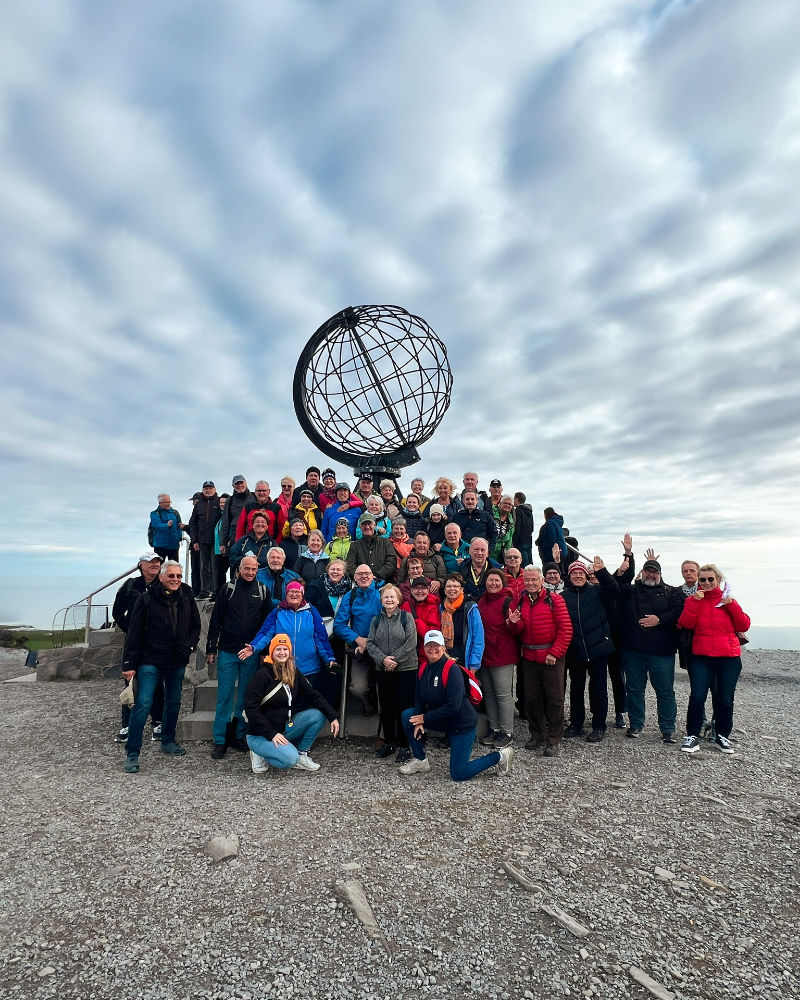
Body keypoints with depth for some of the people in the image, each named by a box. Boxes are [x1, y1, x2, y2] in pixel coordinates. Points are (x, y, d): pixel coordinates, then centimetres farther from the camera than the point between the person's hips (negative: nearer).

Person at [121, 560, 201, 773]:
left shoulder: (187, 598, 2)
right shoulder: (147, 598, -9)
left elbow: (196, 626, 13)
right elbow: (134, 632, -9)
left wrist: (189, 646, -2)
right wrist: (129, 664, -11)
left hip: (177, 663, 5)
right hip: (151, 661, -4)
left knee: (174, 703, 16)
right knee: (143, 705, -8)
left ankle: (168, 741, 36)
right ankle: (132, 753, 3)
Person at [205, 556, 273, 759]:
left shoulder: (263, 591, 4)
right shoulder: (227, 589, 0)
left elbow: (268, 622, 6)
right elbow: (215, 620, 1)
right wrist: (211, 648, -1)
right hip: (227, 651, -1)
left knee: (246, 695, 9)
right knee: (224, 695, 2)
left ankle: (238, 736, 21)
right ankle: (220, 740, 12)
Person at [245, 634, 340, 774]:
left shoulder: (294, 673, 2)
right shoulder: (262, 674, -16)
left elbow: (312, 694, -3)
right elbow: (251, 708, -20)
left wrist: (333, 716, -16)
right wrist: (271, 734, -25)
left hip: (285, 727, 6)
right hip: (260, 735, -6)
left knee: (318, 715, -13)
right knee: (290, 758, -30)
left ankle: (301, 756, 2)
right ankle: (261, 755, 0)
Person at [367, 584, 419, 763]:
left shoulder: (406, 617, -3)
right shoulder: (376, 620, 8)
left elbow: (411, 642, -11)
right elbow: (370, 643, 2)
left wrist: (395, 659, -15)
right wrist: (383, 659, -14)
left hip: (406, 669, -4)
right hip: (382, 670, 4)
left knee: (403, 707, -2)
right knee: (386, 708, 11)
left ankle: (404, 746, 10)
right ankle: (388, 742, 26)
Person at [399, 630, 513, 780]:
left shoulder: (452, 670, -26)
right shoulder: (423, 669, -4)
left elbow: (453, 706, -30)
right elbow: (419, 698, 4)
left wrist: (425, 718, -23)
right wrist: (418, 721, -14)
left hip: (462, 723, -7)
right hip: (441, 720, 7)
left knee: (458, 775, -3)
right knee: (407, 716, -4)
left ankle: (499, 756, 15)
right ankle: (420, 761, 11)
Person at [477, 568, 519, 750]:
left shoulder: (507, 601, -10)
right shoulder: (482, 602, 10)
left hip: (503, 655, -7)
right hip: (485, 654, 7)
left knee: (503, 694, 0)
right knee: (489, 693, 14)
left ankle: (506, 733, 12)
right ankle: (494, 728, 27)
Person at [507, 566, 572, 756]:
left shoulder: (554, 600, -8)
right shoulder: (519, 602, 6)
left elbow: (566, 629, -10)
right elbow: (517, 632, 8)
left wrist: (555, 653, -13)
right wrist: (514, 623, -15)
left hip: (551, 657, -4)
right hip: (529, 657, 5)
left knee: (554, 698, 3)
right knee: (532, 698, 12)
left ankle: (554, 739, 15)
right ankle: (537, 735, 26)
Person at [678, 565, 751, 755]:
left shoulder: (727, 600, 6)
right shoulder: (693, 599, 5)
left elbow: (744, 626, -2)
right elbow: (685, 624, -10)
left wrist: (731, 604, -12)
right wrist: (694, 601, -15)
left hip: (729, 658, 1)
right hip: (701, 657, -1)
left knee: (725, 700, 5)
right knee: (697, 697, -8)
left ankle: (722, 736, 24)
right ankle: (692, 736, 5)